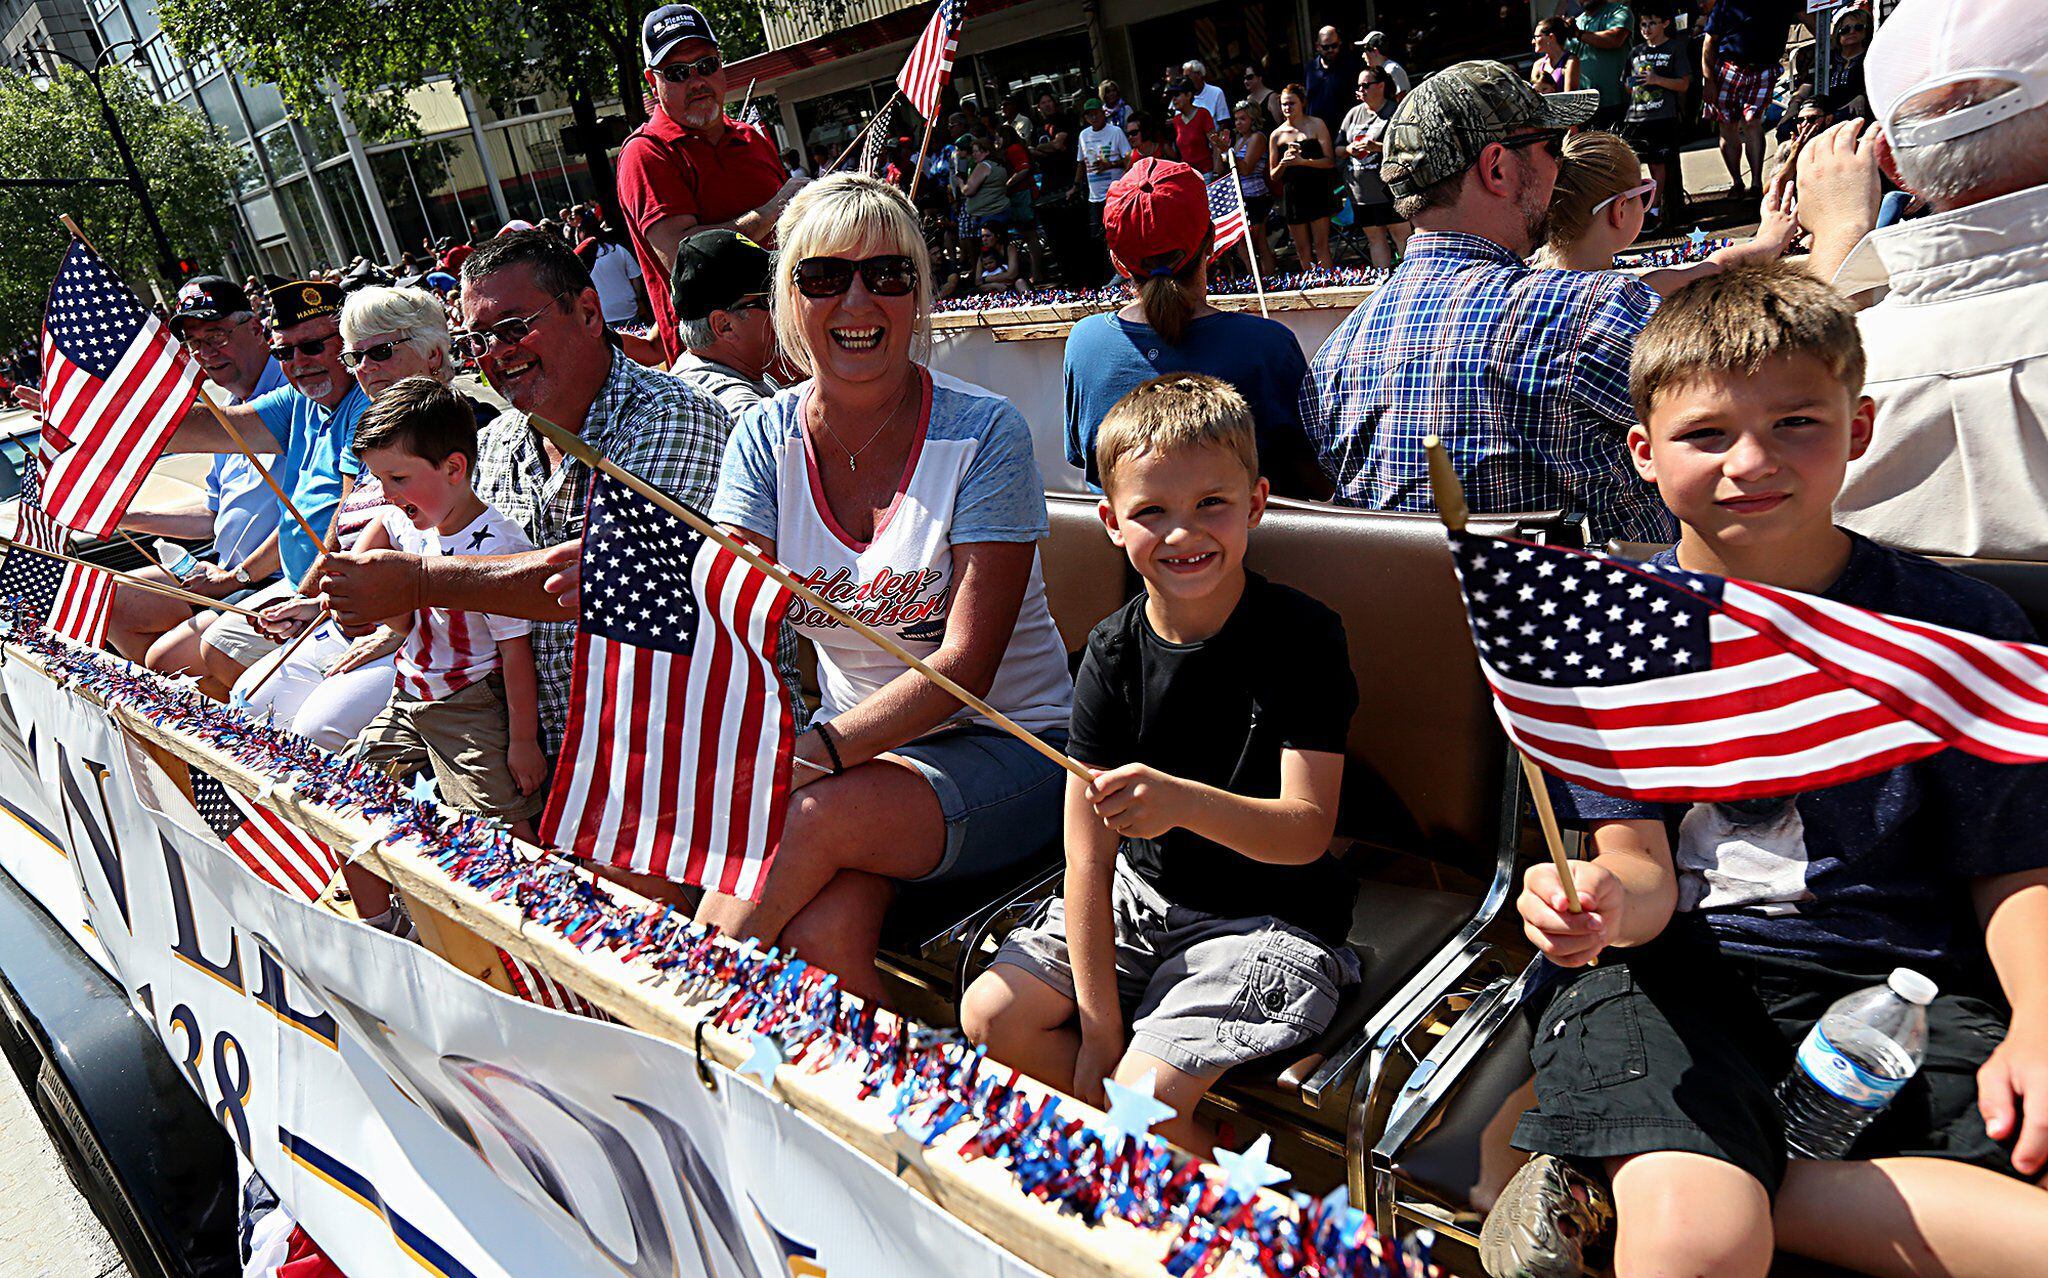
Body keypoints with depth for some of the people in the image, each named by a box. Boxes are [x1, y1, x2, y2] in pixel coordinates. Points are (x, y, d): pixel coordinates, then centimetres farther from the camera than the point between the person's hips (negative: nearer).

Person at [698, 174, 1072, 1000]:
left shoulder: (983, 434, -12)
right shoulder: (766, 439, 0)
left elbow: (965, 666, -19)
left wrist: (816, 753, -32)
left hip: (1008, 742, -2)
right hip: (858, 750, 3)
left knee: (825, 813, -29)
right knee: (823, 929, -26)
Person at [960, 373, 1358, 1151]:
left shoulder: (1302, 635, -15)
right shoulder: (1114, 654, -5)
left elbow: (1308, 830, -22)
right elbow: (1089, 856, -8)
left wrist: (1187, 802, -43)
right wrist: (1099, 1028, -12)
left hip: (1273, 919, -5)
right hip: (1140, 899, 5)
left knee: (1146, 1097, -21)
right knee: (989, 1018, -6)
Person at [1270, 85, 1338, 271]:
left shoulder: (1316, 125, 1)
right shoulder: (1277, 135, 9)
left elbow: (1330, 161, -6)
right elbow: (1273, 176, 12)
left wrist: (1303, 161, -18)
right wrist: (1283, 163, -9)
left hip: (1316, 192, -3)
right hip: (1292, 195, 4)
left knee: (1321, 245, -8)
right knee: (1302, 250, 6)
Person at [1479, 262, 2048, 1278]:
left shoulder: (1961, 628, 6)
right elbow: (1644, 865, 0)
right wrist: (1607, 901, -25)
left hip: (1903, 981, 3)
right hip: (1683, 968, -2)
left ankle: (1617, 1186, -15)